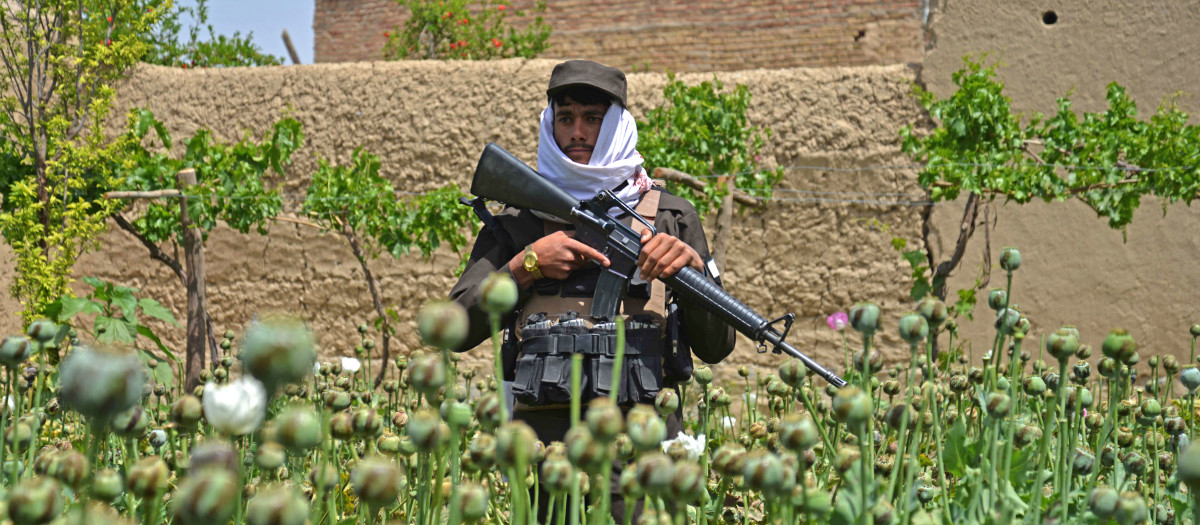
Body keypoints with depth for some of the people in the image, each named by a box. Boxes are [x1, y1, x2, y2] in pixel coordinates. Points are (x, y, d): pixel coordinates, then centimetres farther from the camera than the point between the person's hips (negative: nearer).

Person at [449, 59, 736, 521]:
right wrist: (527, 264, -4)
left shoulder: (671, 218, 14)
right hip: (544, 432, 1)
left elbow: (716, 347, 10)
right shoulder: (517, 221, 15)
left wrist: (693, 267, -7)